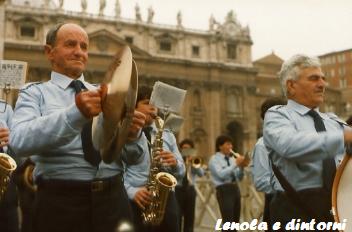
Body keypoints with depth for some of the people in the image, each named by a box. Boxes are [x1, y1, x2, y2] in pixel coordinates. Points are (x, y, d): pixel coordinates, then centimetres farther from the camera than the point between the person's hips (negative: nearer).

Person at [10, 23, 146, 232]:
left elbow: (133, 156, 9)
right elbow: (20, 141, -17)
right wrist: (75, 113, -30)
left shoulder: (106, 95, 13)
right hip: (60, 202, -3)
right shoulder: (35, 93, 3)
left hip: (113, 199, 4)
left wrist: (132, 135, -13)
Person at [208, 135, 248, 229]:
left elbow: (239, 177, 13)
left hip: (235, 189, 7)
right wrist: (235, 164, -19)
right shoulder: (214, 159, -3)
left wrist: (241, 167, -5)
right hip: (224, 190, -7)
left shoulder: (232, 158, 15)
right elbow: (221, 174, -20)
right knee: (228, 221, -12)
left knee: (235, 222, 10)